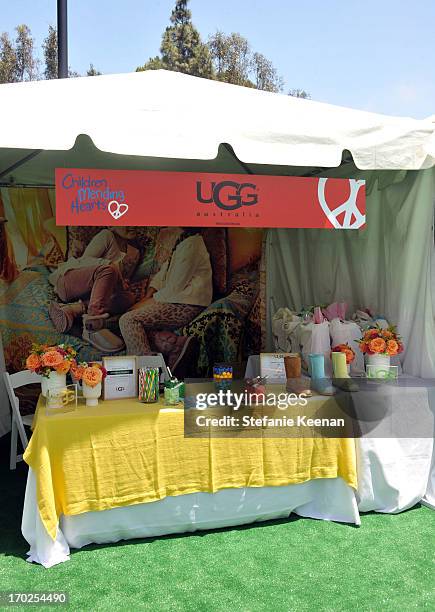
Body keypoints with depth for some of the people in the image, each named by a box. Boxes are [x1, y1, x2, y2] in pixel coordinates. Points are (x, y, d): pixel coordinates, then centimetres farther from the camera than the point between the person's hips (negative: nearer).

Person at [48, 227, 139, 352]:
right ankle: (93, 327, -50)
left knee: (128, 297, -24)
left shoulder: (134, 252, 20)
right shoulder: (106, 235, 2)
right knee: (108, 270, -35)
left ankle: (72, 309, -35)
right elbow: (84, 260, -8)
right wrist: (115, 265, -22)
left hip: (89, 295, 5)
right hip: (68, 281, -5)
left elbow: (122, 281, 21)